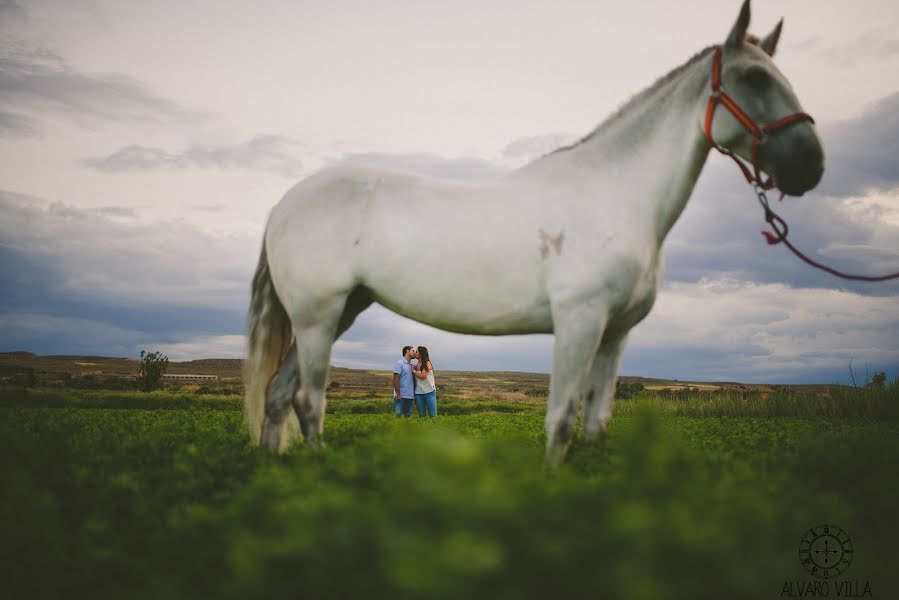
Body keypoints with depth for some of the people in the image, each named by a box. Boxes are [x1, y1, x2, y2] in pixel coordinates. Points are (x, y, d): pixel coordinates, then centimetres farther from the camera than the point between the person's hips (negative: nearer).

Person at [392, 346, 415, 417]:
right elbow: (395, 379, -12)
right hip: (401, 396, -7)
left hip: (410, 396, 7)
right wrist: (398, 394, -18)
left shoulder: (412, 365, 16)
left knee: (408, 416, 8)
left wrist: (415, 395, 14)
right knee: (398, 415, -7)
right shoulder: (399, 363, -6)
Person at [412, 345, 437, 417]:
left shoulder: (427, 363, -6)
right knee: (421, 414, 8)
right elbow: (416, 377, 9)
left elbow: (423, 376, -15)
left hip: (429, 392, -6)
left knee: (432, 414, -2)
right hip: (419, 392, 6)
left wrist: (414, 371, -5)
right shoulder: (417, 365, 12)